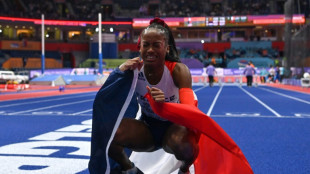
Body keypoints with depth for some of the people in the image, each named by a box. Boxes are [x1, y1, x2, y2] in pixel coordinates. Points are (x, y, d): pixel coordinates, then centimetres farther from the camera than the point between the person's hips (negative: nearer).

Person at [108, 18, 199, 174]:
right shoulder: (134, 69, -11)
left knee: (184, 144, -39)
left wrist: (165, 104, -50)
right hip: (146, 128, 3)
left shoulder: (178, 70, -18)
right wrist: (120, 72, -31)